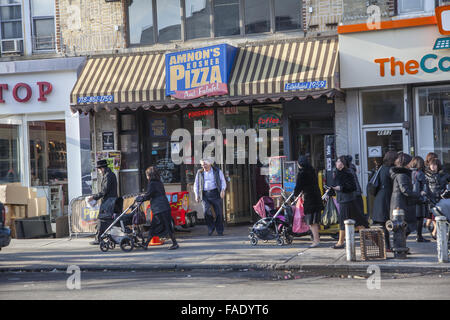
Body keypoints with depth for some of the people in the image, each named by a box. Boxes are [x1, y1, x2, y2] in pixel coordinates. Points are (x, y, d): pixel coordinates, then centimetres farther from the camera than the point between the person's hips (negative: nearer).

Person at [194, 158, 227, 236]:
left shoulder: (217, 171, 6)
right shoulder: (199, 173, 11)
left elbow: (223, 182, 5)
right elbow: (196, 185, 13)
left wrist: (223, 190, -13)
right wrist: (196, 194, 0)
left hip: (215, 194, -1)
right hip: (205, 195, 1)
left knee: (219, 212, -4)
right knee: (206, 211, -18)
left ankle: (220, 231, 9)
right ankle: (211, 227, 4)